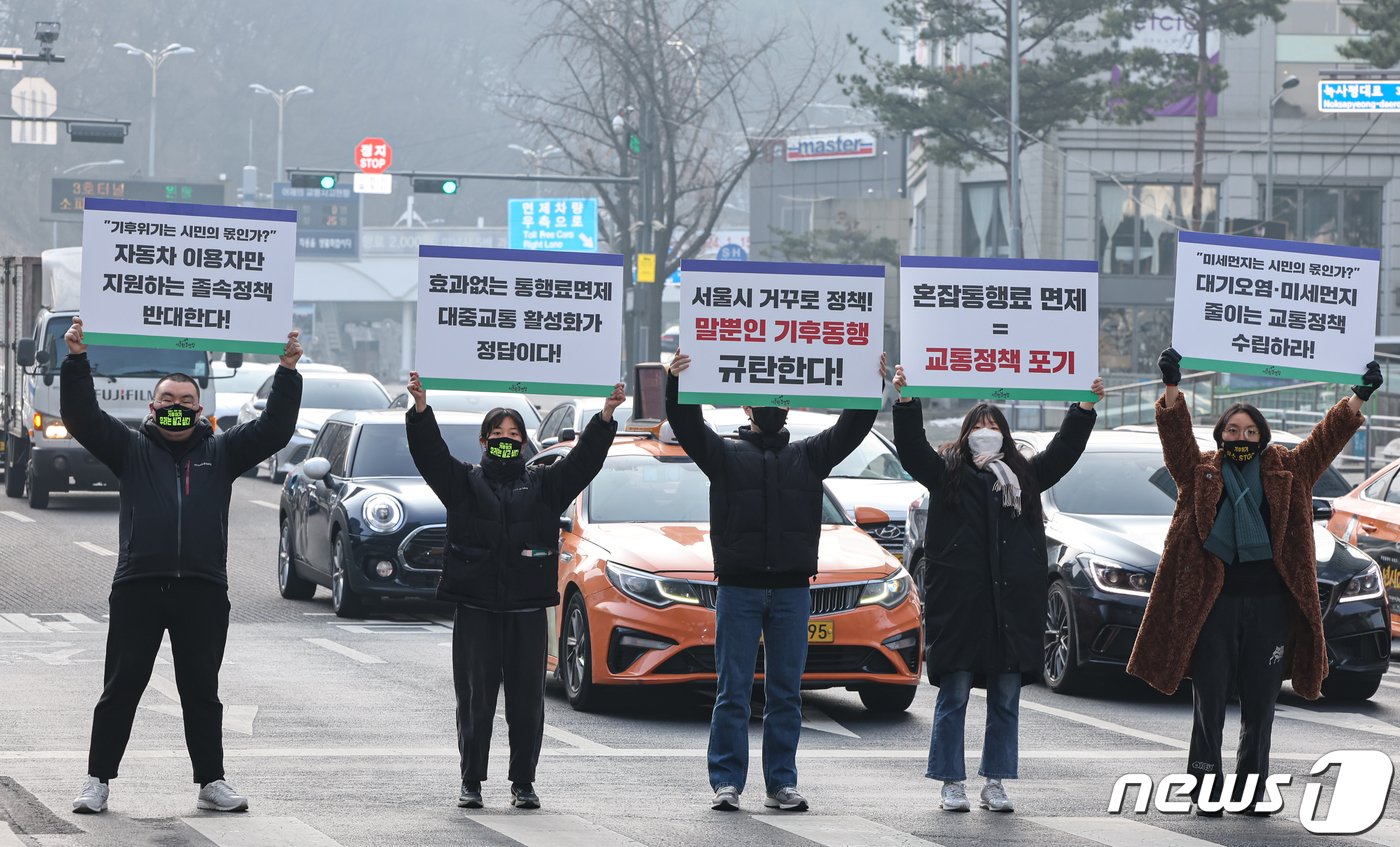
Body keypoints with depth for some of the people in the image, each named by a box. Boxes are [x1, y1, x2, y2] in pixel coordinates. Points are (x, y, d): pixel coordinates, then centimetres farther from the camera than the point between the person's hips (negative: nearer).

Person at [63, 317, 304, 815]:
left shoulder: (221, 452, 14)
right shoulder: (132, 449, 11)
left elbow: (275, 428, 8)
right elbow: (82, 418, 1)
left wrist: (288, 371, -1)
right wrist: (77, 360, -10)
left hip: (203, 590, 1)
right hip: (138, 587, -1)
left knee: (201, 690, 7)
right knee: (121, 687, 2)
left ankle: (212, 783, 13)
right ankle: (98, 781, 6)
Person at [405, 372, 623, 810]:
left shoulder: (544, 483, 13)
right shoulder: (465, 481, 9)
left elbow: (584, 460, 4)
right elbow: (430, 453, -4)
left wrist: (605, 418, -11)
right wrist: (421, 411, -21)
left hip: (528, 610, 1)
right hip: (475, 609, -1)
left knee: (527, 702, 3)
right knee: (475, 699, 0)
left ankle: (524, 782, 11)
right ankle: (471, 782, 8)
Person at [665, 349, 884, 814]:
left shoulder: (808, 456, 13)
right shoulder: (725, 453, 7)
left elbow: (852, 428, 4)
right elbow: (687, 427, -8)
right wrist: (675, 384, -26)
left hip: (791, 590, 2)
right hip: (739, 587, -2)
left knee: (786, 692, 5)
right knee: (733, 691, -2)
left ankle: (781, 784, 9)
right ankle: (726, 782, 0)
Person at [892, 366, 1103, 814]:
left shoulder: (1025, 474, 18)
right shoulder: (947, 471, 9)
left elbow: (1064, 450, 17)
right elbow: (911, 447, -2)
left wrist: (1085, 409, 7)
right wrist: (905, 401, -15)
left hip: (1013, 602, 3)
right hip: (958, 600, -3)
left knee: (1006, 697, 5)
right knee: (954, 696, -1)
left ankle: (996, 783, 12)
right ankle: (952, 785, 5)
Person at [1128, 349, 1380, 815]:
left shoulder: (1286, 471, 10)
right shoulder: (1201, 473, 6)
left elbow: (1327, 438, 6)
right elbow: (1176, 435, -6)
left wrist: (1358, 398, -3)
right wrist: (1171, 388, -20)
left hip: (1269, 603, 2)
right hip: (1213, 602, -2)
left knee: (1260, 702, 6)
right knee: (1210, 701, 0)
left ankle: (1252, 788, 15)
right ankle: (1206, 787, 5)